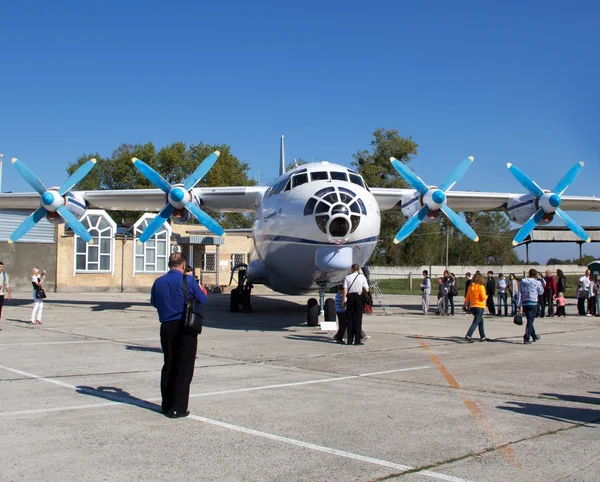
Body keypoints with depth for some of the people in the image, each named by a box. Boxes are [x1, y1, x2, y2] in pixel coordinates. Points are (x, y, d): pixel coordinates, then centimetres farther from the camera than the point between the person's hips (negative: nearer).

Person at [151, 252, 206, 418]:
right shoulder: (188, 280, -9)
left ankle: (167, 405, 23)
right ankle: (178, 408, -1)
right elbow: (203, 301, -4)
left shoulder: (159, 282, 3)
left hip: (166, 328, 5)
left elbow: (154, 302, 16)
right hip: (185, 328, -5)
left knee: (168, 366, 17)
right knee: (184, 368, 1)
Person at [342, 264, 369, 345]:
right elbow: (366, 289, -1)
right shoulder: (362, 277, 1)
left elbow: (345, 291, -3)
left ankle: (350, 340, 8)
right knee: (358, 319, 2)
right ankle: (357, 340, -2)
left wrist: (344, 300, 3)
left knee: (350, 319, 7)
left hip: (350, 297, 1)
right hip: (359, 297, -1)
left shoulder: (347, 277, 2)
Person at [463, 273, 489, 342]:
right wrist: (486, 297, 7)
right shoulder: (481, 287, -12)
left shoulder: (470, 286, 6)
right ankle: (468, 336, -21)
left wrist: (465, 303, 24)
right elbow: (483, 297, -14)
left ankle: (483, 337, 27)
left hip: (472, 306, 7)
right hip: (479, 306, -7)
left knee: (481, 322, 21)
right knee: (475, 322, -8)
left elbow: (467, 297, 11)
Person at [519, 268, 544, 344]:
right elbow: (541, 292, 11)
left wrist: (519, 305, 5)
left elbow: (519, 293, 3)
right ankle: (526, 338, -14)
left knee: (529, 320, 18)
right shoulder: (537, 282, -4)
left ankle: (534, 336, 31)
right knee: (530, 321, -4)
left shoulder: (523, 281, 7)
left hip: (524, 303, 4)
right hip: (533, 303, -4)